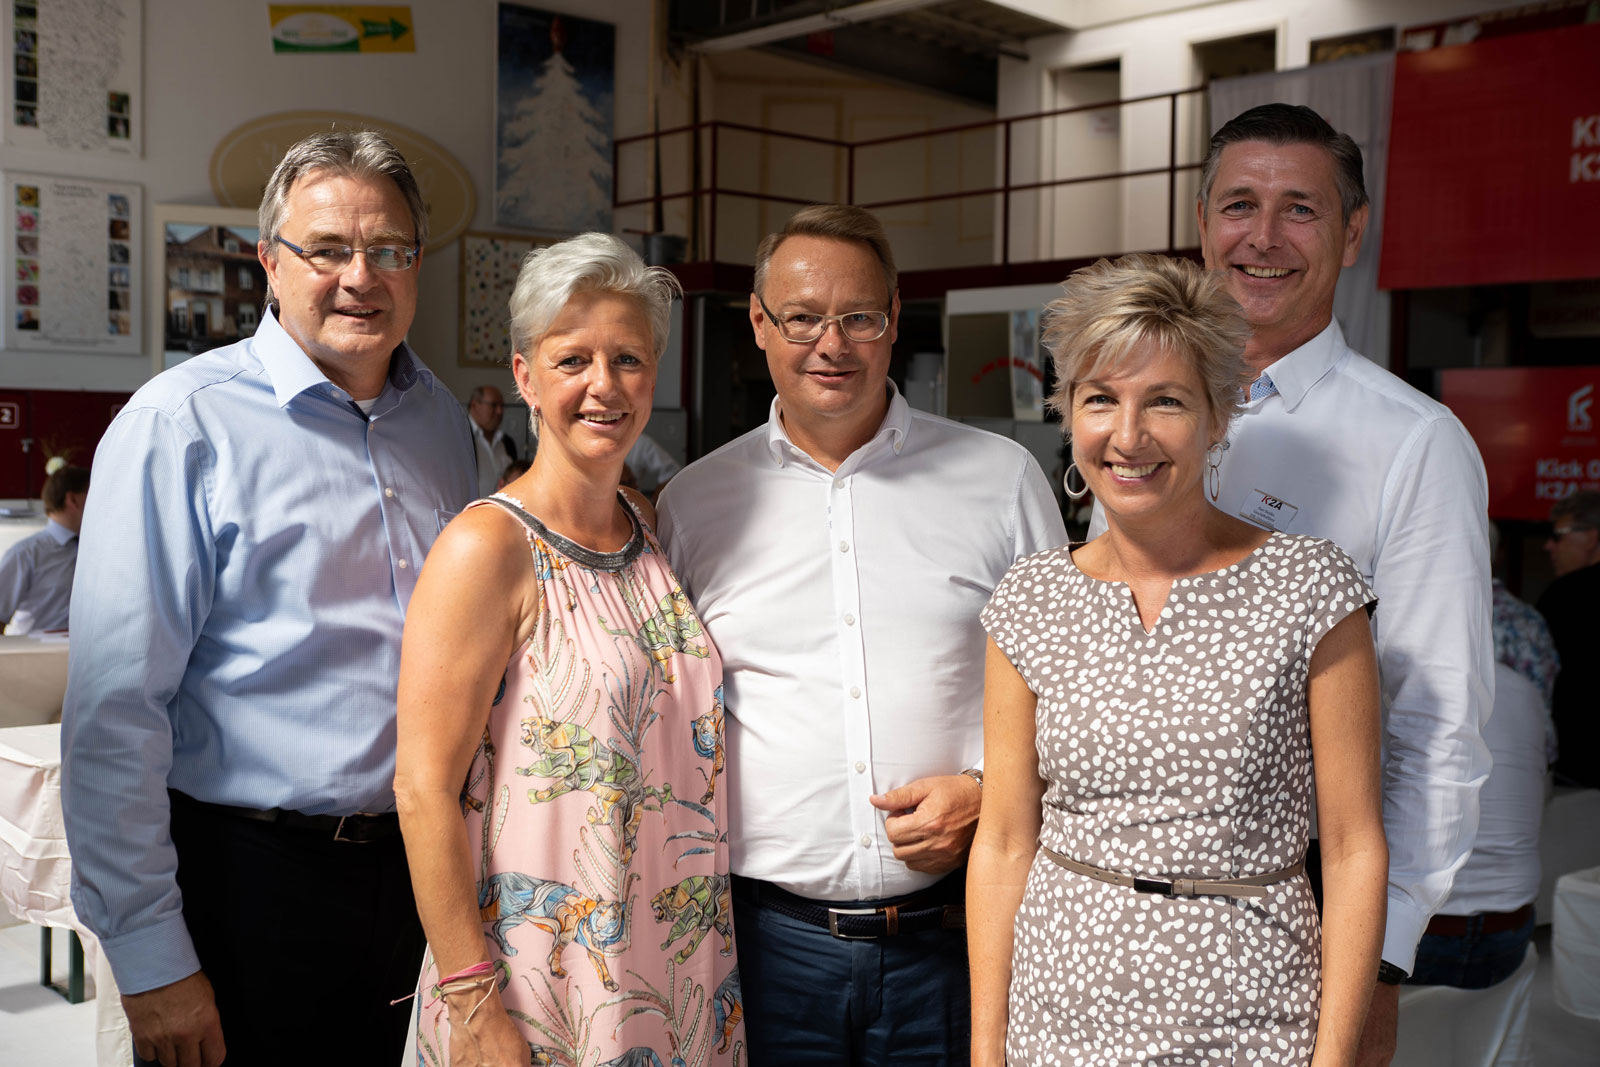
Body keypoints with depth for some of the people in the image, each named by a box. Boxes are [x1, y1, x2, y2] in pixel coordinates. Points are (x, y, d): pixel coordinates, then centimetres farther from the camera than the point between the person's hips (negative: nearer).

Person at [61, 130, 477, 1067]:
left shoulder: (444, 420, 7)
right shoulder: (183, 425, -12)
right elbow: (114, 708, -15)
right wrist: (150, 958, -15)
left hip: (416, 873, 6)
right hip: (248, 877, -5)